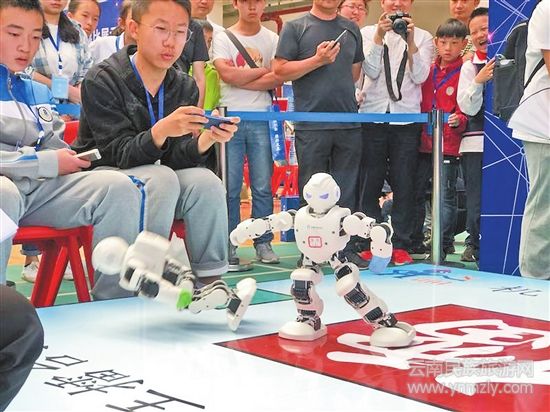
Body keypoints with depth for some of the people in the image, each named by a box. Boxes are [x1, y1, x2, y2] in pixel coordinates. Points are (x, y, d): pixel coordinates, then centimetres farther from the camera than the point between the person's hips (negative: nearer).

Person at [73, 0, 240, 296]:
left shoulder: (185, 87, 0)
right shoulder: (102, 80, -15)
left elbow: (177, 158, -7)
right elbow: (121, 155, -21)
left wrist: (207, 139, -29)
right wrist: (162, 130, -40)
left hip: (158, 178, 5)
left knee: (205, 181, -24)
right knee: (161, 178, -33)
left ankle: (209, 280, -17)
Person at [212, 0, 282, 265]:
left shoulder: (272, 39, 9)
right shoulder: (223, 38, 6)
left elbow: (277, 79, -4)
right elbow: (227, 74, -9)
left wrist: (240, 79, -7)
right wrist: (263, 70, -2)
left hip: (262, 119, 1)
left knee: (263, 185, 1)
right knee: (230, 186, 0)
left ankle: (263, 243, 9)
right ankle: (229, 244, 7)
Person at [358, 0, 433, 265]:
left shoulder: (422, 37, 8)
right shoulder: (368, 33, 8)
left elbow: (420, 76, -3)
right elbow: (371, 71, -5)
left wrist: (410, 41, -12)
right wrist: (379, 36, -13)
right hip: (373, 114, 0)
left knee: (404, 184, 1)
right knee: (370, 183, 2)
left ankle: (401, 245, 6)